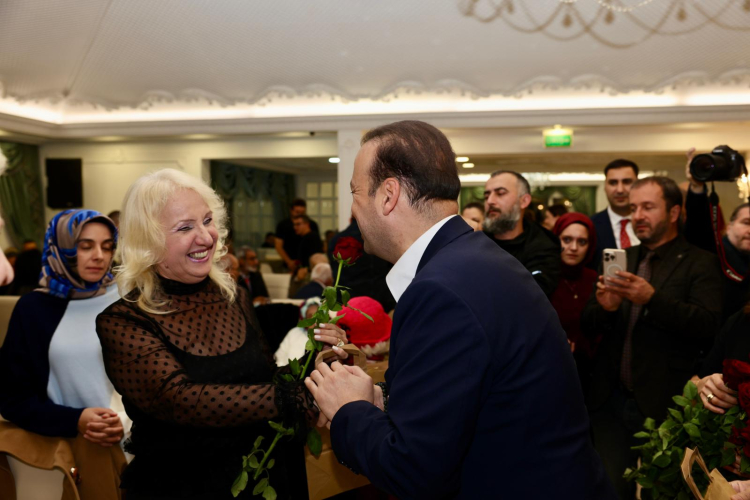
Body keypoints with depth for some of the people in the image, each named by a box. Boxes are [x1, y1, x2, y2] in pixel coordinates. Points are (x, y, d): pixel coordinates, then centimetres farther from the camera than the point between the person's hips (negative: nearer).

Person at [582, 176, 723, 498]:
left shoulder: (699, 263, -3)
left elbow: (709, 325, -16)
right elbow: (588, 326, 8)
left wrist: (652, 299, -26)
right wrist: (605, 307, -13)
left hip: (661, 405, -4)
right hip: (610, 400, 4)